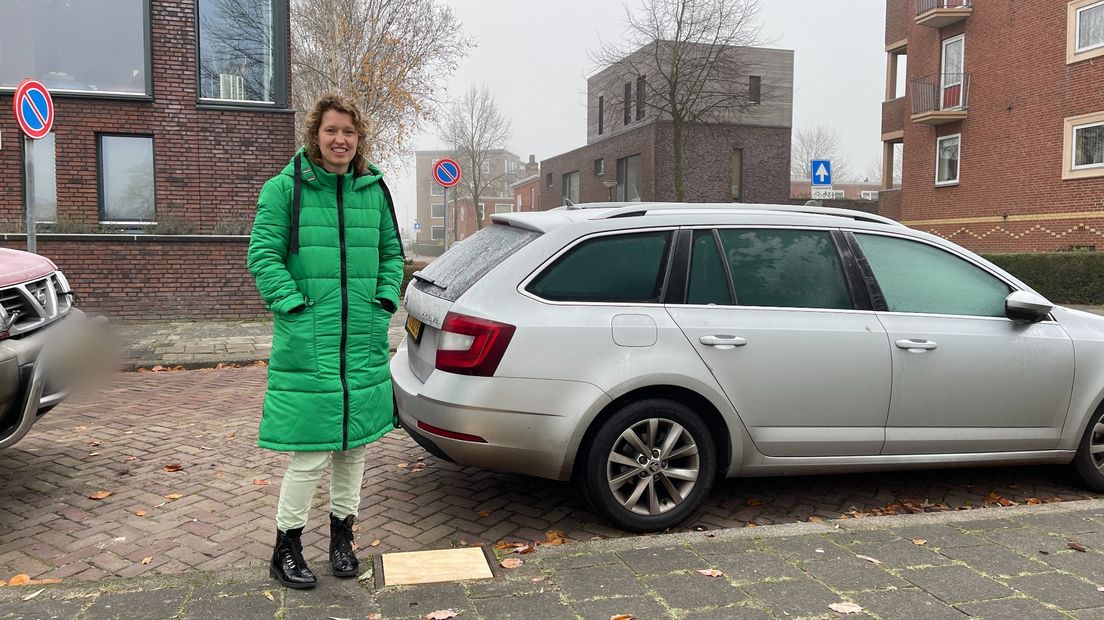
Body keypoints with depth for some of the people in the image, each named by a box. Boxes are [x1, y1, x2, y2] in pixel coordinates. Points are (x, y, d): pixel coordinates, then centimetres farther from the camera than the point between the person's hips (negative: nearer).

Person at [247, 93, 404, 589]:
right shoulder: (284, 188, -3)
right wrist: (296, 307, -14)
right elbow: (263, 256, -6)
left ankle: (341, 536, 33)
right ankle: (286, 549, 18)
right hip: (306, 343, -4)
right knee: (310, 455, -3)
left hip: (363, 342, 5)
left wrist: (385, 303, 3)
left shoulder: (374, 190, 9)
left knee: (354, 446, 14)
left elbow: (391, 253, 16)